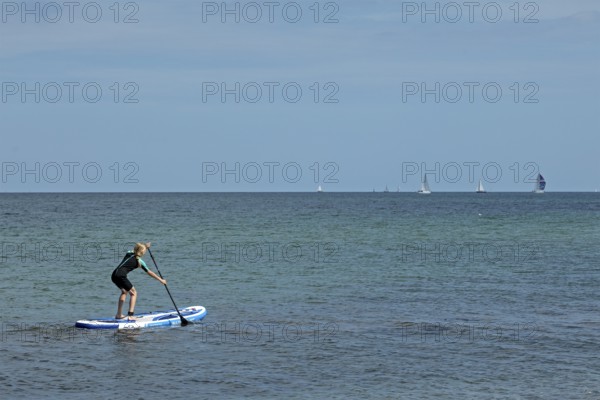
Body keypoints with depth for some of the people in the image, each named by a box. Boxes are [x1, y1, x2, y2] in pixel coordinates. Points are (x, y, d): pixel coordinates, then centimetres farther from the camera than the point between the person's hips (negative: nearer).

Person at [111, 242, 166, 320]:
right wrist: (161, 280, 14)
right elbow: (149, 272, 7)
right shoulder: (139, 261, 1)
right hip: (121, 276, -7)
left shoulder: (129, 253, 17)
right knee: (133, 293, 8)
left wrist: (144, 246, 48)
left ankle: (119, 314, 30)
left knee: (124, 291, 29)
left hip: (114, 275, 7)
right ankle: (130, 315, -4)